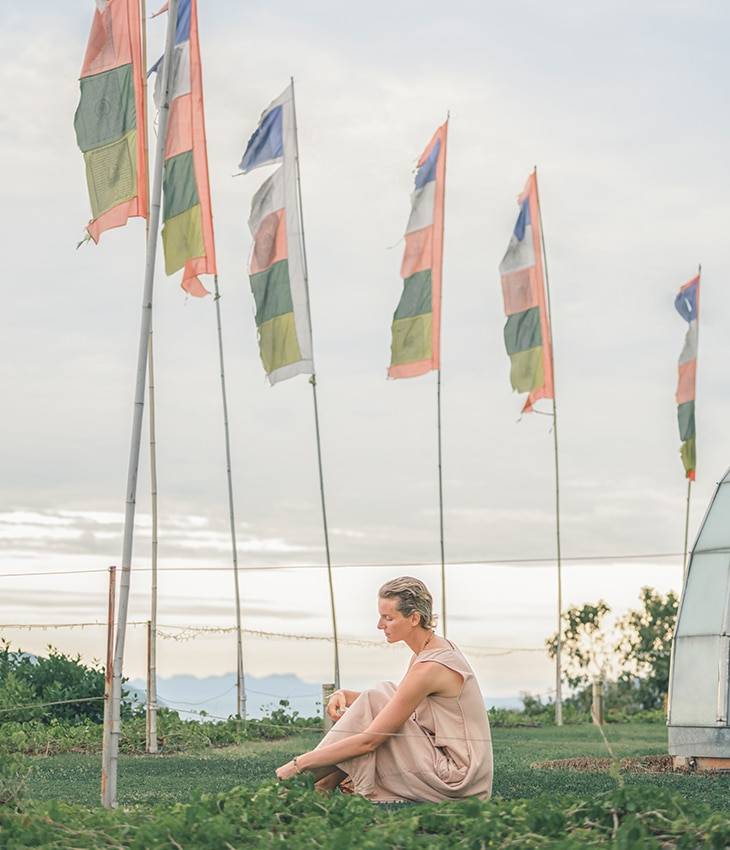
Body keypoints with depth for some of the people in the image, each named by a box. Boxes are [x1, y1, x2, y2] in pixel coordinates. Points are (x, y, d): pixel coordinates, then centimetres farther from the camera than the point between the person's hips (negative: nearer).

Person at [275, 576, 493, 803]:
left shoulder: (430, 668, -21)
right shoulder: (432, 647, 8)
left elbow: (369, 740, -20)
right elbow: (393, 701, 19)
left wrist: (298, 764, -16)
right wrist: (344, 695, 1)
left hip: (458, 781, -9)